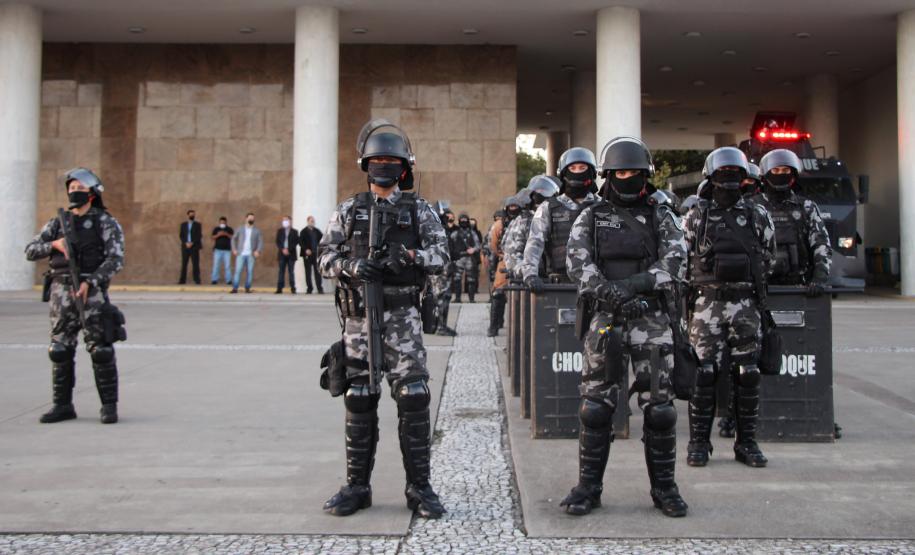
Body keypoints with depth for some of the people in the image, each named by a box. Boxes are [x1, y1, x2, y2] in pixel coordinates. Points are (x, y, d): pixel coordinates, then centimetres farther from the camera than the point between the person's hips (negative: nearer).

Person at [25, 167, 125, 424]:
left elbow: (115, 259, -11)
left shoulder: (106, 222, 0)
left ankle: (109, 405, 3)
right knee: (60, 350, 5)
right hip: (61, 292, 4)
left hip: (91, 292, -4)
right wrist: (54, 244, -13)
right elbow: (31, 250, 7)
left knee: (100, 350, -5)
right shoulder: (58, 223, 13)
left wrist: (89, 283, -21)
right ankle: (63, 405, 15)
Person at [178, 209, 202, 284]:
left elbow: (199, 236, -1)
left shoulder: (197, 224, 8)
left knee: (195, 263, -5)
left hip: (194, 246, -1)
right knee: (184, 263, 0)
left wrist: (192, 243, -13)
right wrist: (186, 243, -9)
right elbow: (181, 236, 6)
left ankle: (197, 279, -5)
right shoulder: (183, 225, 13)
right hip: (185, 246, 2)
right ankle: (182, 280, 1)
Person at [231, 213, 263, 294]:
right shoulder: (240, 229, 10)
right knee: (238, 271, -7)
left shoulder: (257, 231, 9)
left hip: (251, 255, 1)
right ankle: (235, 288, -7)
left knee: (250, 272, -1)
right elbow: (234, 239, 15)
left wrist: (258, 251, -11)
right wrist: (234, 249, 2)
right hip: (241, 254, 0)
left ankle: (247, 288, 7)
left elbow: (260, 241, 4)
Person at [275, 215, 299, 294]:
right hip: (282, 254, 2)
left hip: (291, 254, -2)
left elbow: (296, 242, -1)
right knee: (281, 271, 0)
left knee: (291, 272, -2)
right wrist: (282, 249, -9)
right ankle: (279, 288, -2)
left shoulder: (294, 231, 6)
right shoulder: (280, 231, 12)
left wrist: (288, 250, -12)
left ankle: (293, 288, -2)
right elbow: (277, 242, 6)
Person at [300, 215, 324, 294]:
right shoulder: (304, 231, 2)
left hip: (316, 254, 2)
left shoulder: (317, 231, 11)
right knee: (308, 272, 2)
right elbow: (301, 242, -6)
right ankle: (309, 288, 6)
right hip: (307, 254, -2)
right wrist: (306, 249, -18)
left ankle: (320, 288, 2)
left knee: (317, 272, 0)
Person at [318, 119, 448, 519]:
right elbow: (326, 257, 5)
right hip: (359, 319, 2)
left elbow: (440, 255, -2)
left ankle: (419, 487, 7)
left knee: (413, 399, -4)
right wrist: (353, 266, -15)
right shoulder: (348, 210, 10)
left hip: (403, 319, -1)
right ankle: (356, 487, 18)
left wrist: (408, 256, -20)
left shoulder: (419, 210, 6)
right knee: (359, 402, 7)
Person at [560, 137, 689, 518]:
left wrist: (634, 283, -19)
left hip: (652, 321, 0)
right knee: (596, 406, 1)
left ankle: (664, 487, 18)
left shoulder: (661, 216, 9)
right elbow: (577, 264, -7)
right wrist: (613, 295, -21)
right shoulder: (591, 218, 8)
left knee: (659, 407, 3)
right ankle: (588, 486, 13)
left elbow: (674, 266, -4)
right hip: (605, 320, 0)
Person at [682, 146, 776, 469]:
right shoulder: (696, 217, 5)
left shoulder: (757, 216, 9)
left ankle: (747, 442, 15)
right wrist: (695, 288, 2)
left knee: (747, 374, 4)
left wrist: (754, 286, 13)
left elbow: (767, 258, 17)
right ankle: (699, 443, 7)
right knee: (703, 373, -3)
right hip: (707, 303, -2)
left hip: (746, 304, 2)